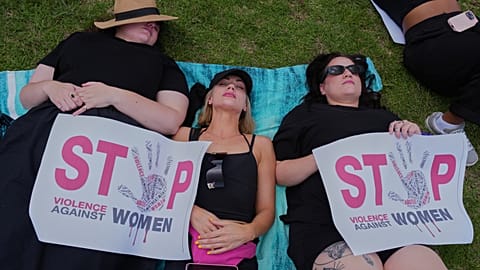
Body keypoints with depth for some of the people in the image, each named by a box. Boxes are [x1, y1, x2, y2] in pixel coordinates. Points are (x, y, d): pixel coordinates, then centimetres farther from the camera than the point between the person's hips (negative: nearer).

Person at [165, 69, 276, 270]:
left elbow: (266, 210, 12)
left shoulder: (260, 145, 15)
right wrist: (191, 212, -9)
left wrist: (248, 231, -8)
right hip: (186, 247, 0)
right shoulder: (185, 135, 15)